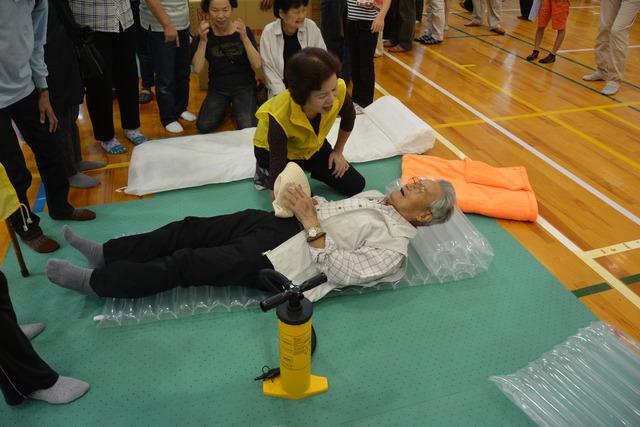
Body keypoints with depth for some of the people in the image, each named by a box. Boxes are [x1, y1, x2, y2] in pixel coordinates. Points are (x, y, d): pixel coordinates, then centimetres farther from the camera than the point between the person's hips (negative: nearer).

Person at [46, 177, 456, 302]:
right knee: (191, 228, 4)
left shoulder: (395, 244, -11)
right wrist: (305, 201, 0)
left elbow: (341, 272, -21)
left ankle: (94, 281, 7)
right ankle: (105, 252, 19)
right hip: (280, 224, 8)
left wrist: (311, 224, -21)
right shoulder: (377, 199, 15)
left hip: (276, 262, -8)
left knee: (184, 264, -9)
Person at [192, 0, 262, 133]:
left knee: (248, 127, -24)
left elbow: (257, 65, -15)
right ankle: (223, 109, 11)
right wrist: (203, 41, -26)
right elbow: (197, 69, -13)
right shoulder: (206, 34, -2)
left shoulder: (244, 31, -4)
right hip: (217, 88, 1)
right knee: (204, 127, -20)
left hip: (244, 86, -1)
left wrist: (244, 37, -28)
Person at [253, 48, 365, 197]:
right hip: (272, 150, -4)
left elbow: (349, 117, -5)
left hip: (313, 145, 5)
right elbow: (278, 169, -36)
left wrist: (338, 151, 4)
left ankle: (303, 168, 24)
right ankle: (265, 172, 11)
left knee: (355, 185, 3)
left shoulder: (338, 90, -32)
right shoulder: (279, 117, -43)